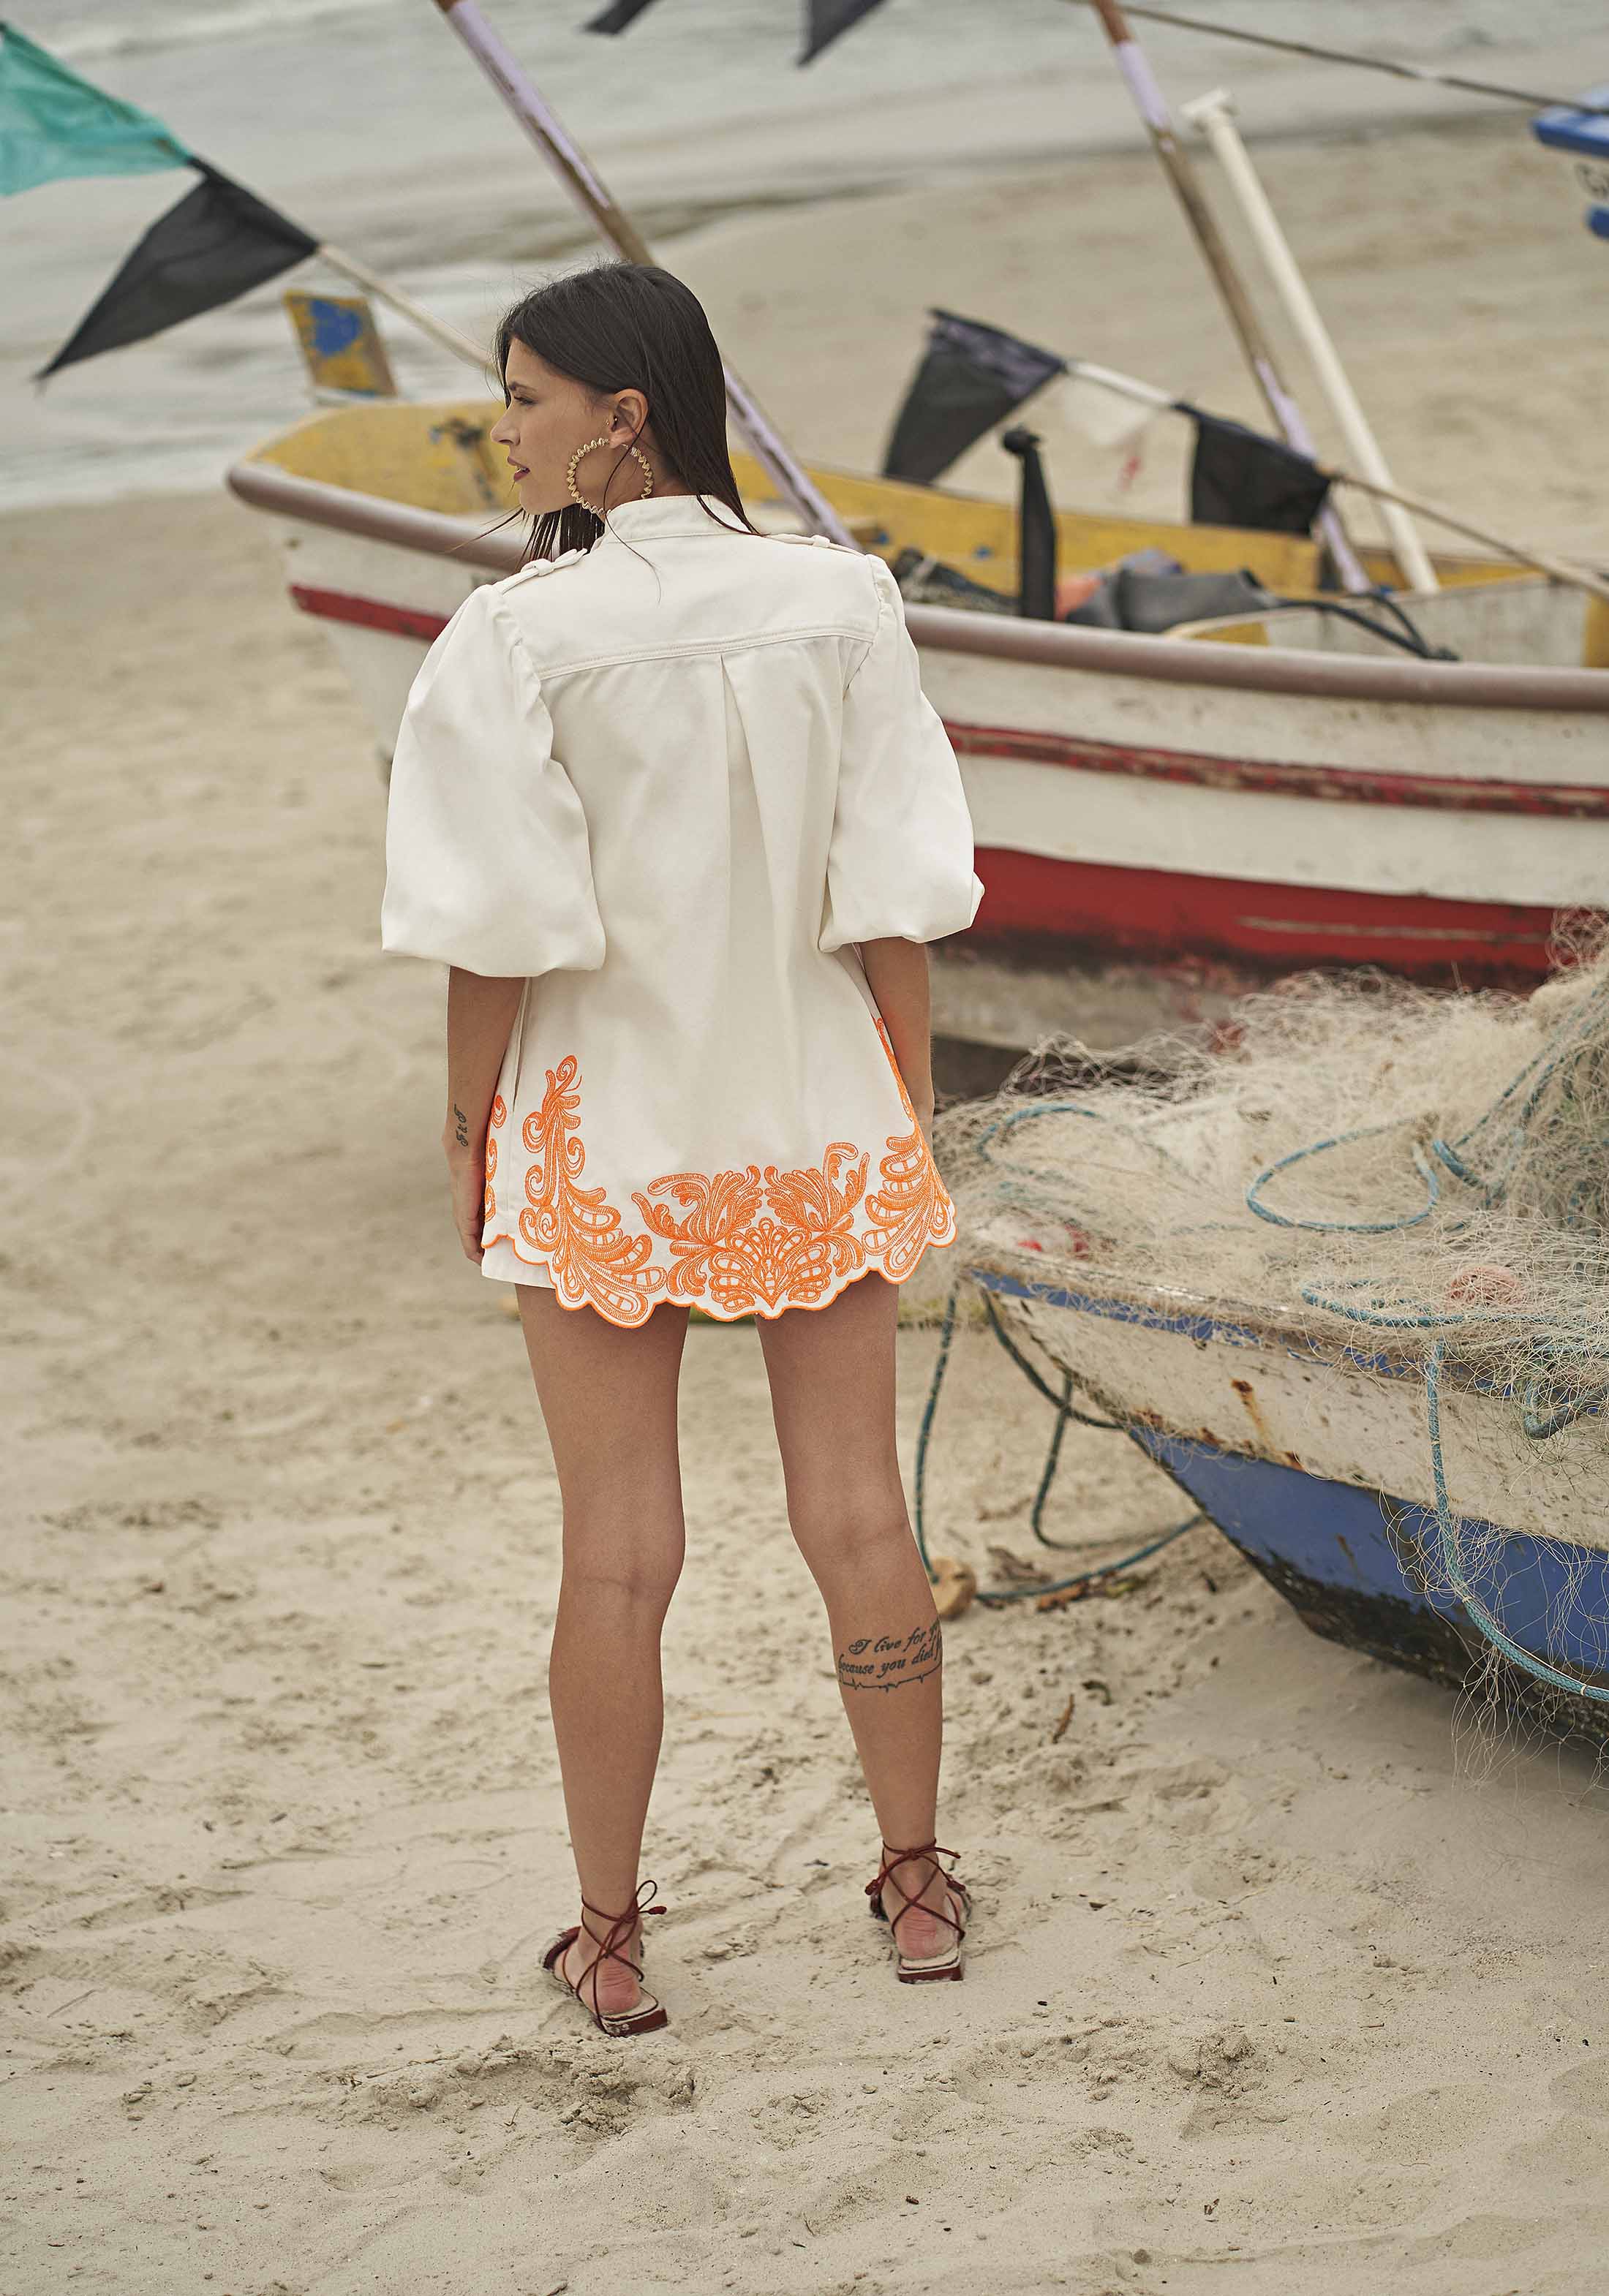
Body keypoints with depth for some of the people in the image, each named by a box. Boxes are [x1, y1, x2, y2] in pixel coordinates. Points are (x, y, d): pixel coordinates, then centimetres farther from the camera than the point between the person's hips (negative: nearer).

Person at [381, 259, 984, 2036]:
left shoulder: (521, 640, -15)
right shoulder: (840, 603, -6)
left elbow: (503, 935, -14)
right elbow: (895, 898, -3)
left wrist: (470, 1128, 0)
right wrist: (910, 1111, 7)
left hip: (606, 1138, -3)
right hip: (820, 1124, 3)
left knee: (617, 1553, 7)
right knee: (859, 1519, 13)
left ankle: (610, 1940, 17)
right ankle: (918, 1888, 25)